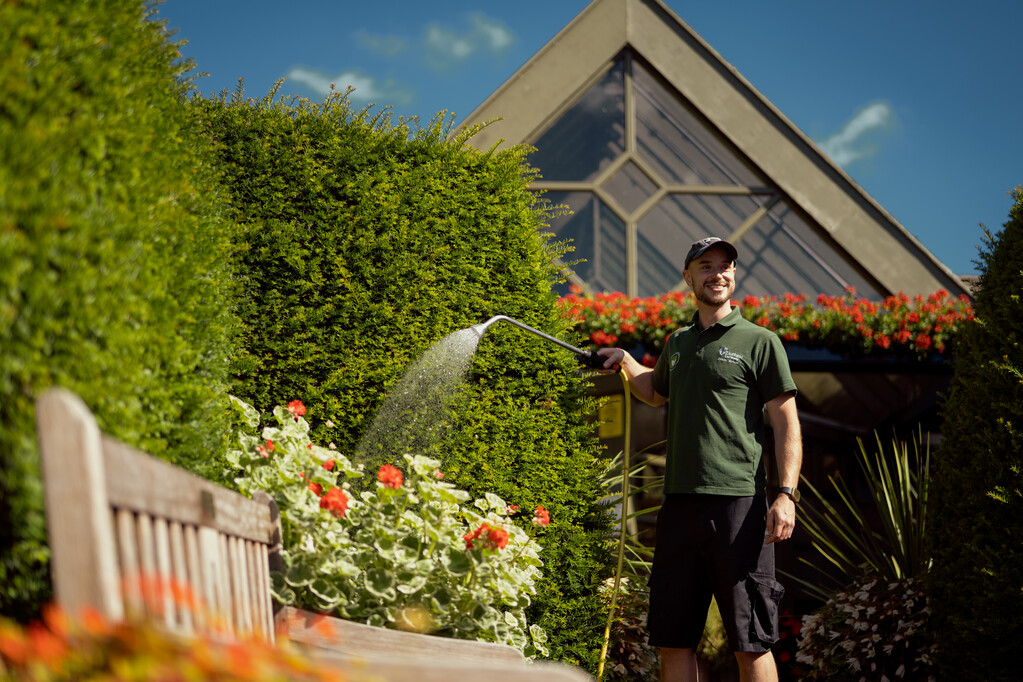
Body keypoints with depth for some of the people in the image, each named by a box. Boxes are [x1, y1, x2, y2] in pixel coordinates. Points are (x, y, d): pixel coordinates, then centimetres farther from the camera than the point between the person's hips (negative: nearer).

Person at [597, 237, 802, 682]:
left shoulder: (760, 342, 1)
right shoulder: (677, 343, 18)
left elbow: (787, 424, -3)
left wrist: (786, 494, -14)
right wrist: (625, 361, 22)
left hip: (738, 504, -6)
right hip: (679, 503, 6)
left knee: (750, 643, -4)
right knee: (673, 640, 6)